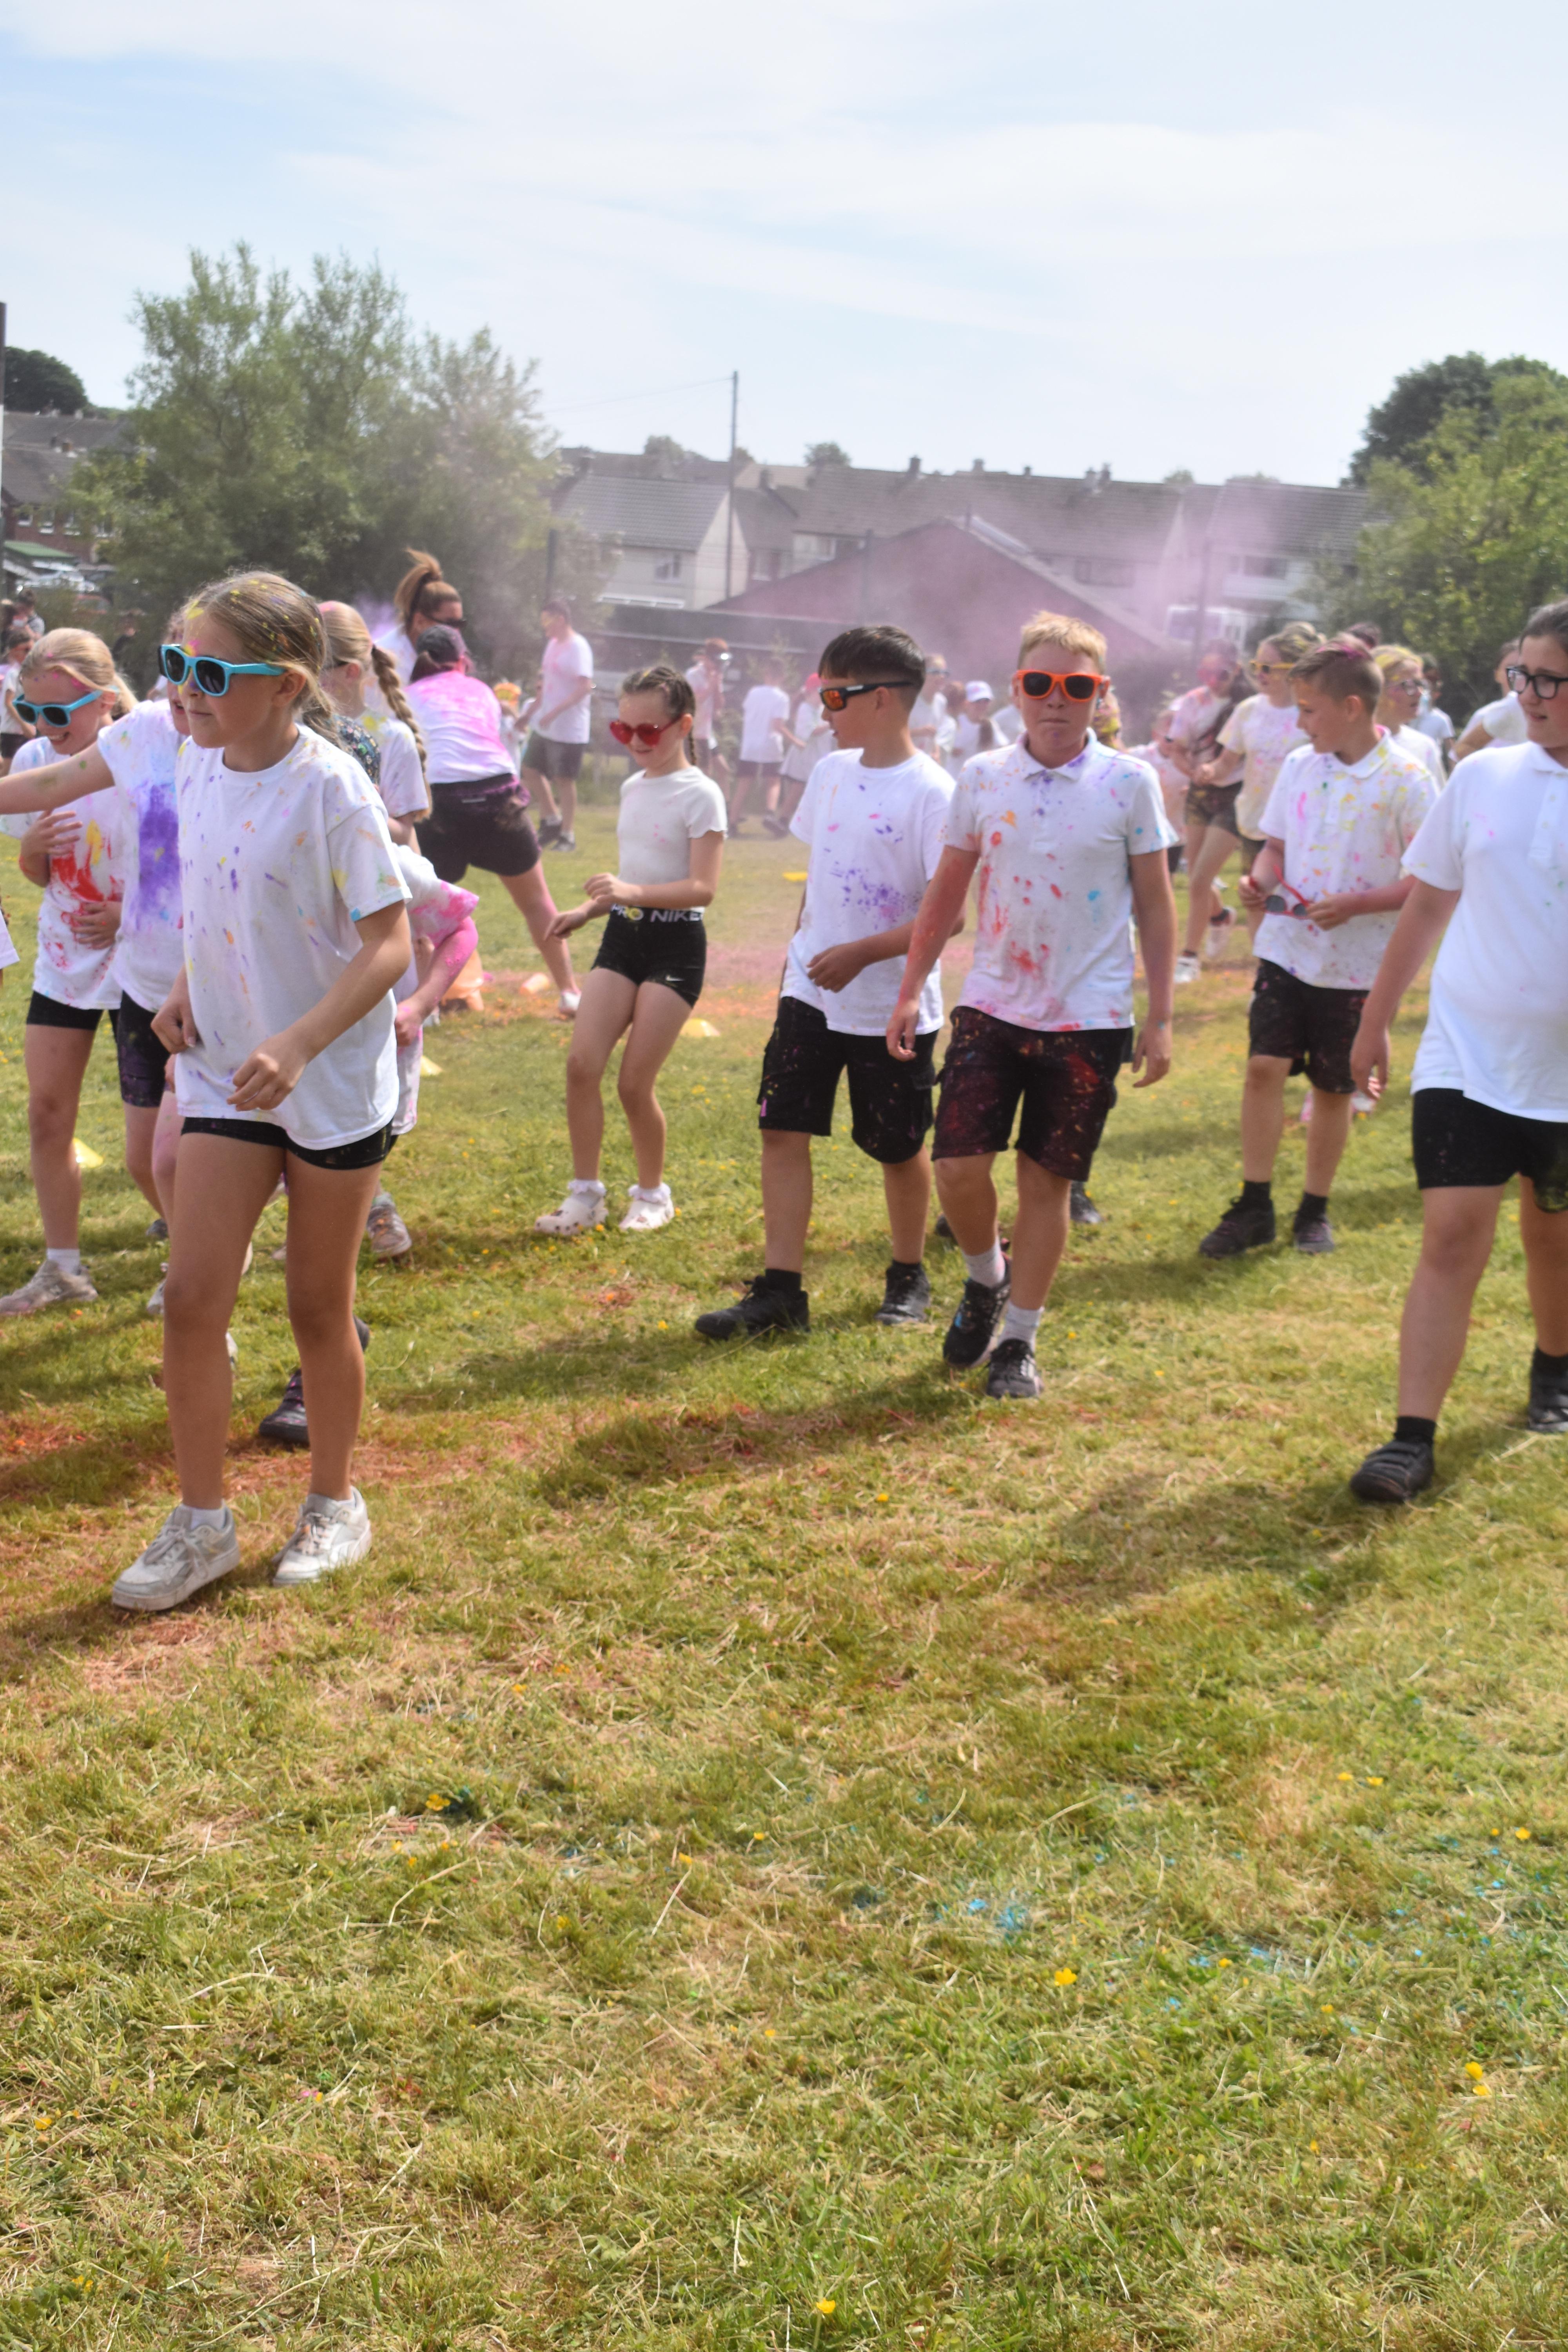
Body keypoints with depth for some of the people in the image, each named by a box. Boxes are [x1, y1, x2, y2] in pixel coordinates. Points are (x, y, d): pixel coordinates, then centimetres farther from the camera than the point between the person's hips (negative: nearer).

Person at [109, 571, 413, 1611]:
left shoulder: (333, 787, -17)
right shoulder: (198, 765, 2)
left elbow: (390, 945, -18)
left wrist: (297, 1045, -28)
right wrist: (187, 987, 1)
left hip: (334, 1082, -5)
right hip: (224, 1070, 5)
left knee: (319, 1305, 8)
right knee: (192, 1297, 0)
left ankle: (336, 1501, 29)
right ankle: (203, 1522, 15)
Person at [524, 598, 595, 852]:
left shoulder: (578, 647, -15)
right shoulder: (553, 643, 11)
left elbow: (585, 687, -23)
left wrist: (555, 712, -25)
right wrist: (534, 713, 19)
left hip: (569, 728, -9)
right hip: (544, 726, 9)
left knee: (564, 779, -2)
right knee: (530, 770, 12)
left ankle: (568, 834, 8)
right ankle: (554, 818, 24)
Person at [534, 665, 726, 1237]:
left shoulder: (700, 795, -10)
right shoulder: (632, 788, 12)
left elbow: (702, 888, -19)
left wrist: (633, 893, -31)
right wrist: (586, 911, 13)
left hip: (675, 945, -6)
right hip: (622, 936, 6)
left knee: (634, 1082, -6)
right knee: (582, 1065, -6)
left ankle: (653, 1194, 17)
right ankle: (585, 1192, 7)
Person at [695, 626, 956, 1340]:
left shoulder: (932, 794, -16)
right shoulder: (830, 773, 6)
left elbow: (950, 915, -20)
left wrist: (861, 953, -23)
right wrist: (802, 950, 16)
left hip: (894, 1006, -6)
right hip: (810, 993, 6)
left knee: (898, 1148, 9)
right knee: (782, 1129, 0)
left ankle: (909, 1275, 31)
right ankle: (780, 1289, 4)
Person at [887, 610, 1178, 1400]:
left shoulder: (1128, 783, -3)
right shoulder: (982, 778, 2)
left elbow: (1155, 904, 1)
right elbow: (946, 890, 10)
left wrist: (1160, 1020, -1)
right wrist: (909, 993, 7)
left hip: (1089, 1019, -2)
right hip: (992, 1007, 2)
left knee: (1046, 1182, 5)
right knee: (958, 1167, -6)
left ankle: (1018, 1341, 20)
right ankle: (986, 1278, 26)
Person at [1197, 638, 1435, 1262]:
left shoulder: (1406, 781, -11)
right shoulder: (1299, 765, 4)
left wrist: (1354, 906, -21)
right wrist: (1261, 880, -7)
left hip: (1355, 963, -3)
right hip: (1285, 948, 3)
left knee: (1334, 1088, 9)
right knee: (1264, 1066, -6)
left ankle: (1315, 1210, 24)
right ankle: (1254, 1207, 5)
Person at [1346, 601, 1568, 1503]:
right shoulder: (1484, 778, 0)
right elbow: (1427, 906, 8)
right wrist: (1377, 1021, 11)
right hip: (1467, 1058, 1)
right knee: (1453, 1237, -7)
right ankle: (1414, 1438, -5)